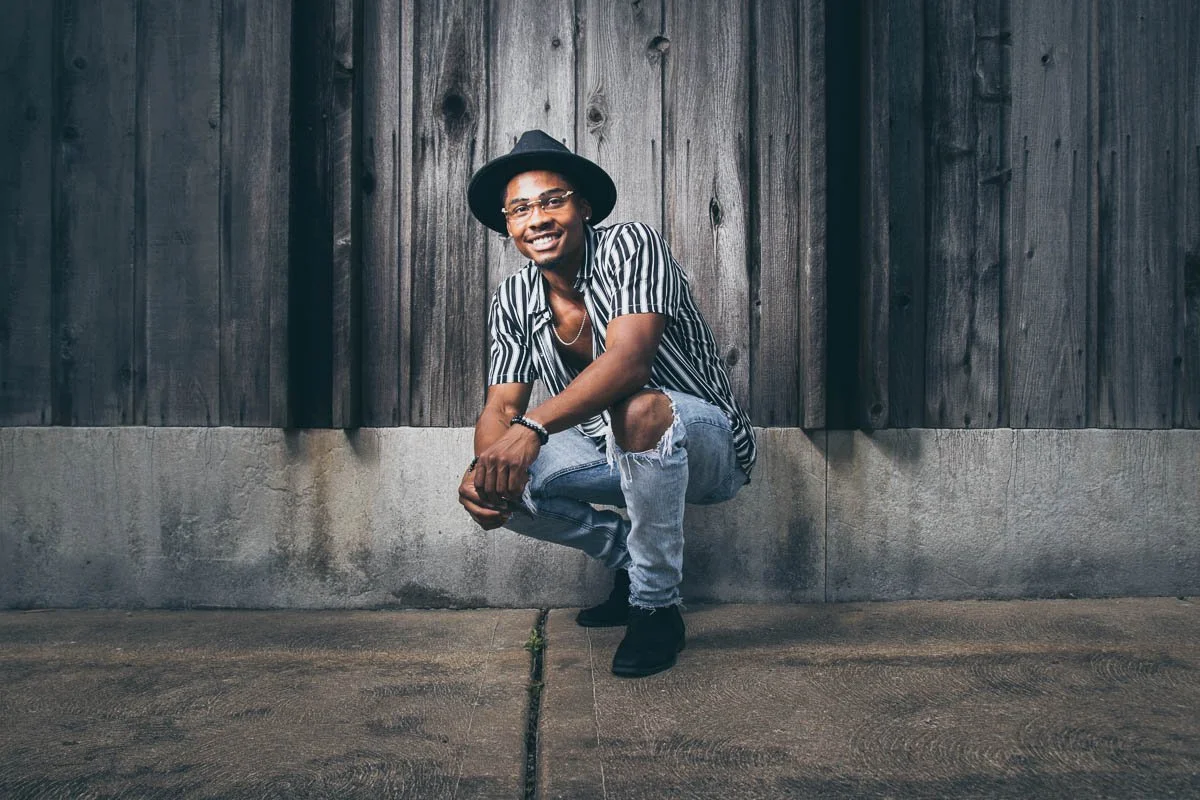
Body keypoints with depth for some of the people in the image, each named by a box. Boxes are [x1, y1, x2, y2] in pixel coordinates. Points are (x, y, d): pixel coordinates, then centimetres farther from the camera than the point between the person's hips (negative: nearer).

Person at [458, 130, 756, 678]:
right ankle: (629, 559, 11)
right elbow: (500, 407, -5)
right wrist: (483, 467, -28)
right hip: (615, 451, 6)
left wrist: (532, 426, -48)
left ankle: (657, 607, -18)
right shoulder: (512, 301, -1)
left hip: (706, 443, -6)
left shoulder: (631, 245, -19)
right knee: (497, 484, -10)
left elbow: (628, 359, -35)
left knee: (639, 409, -38)